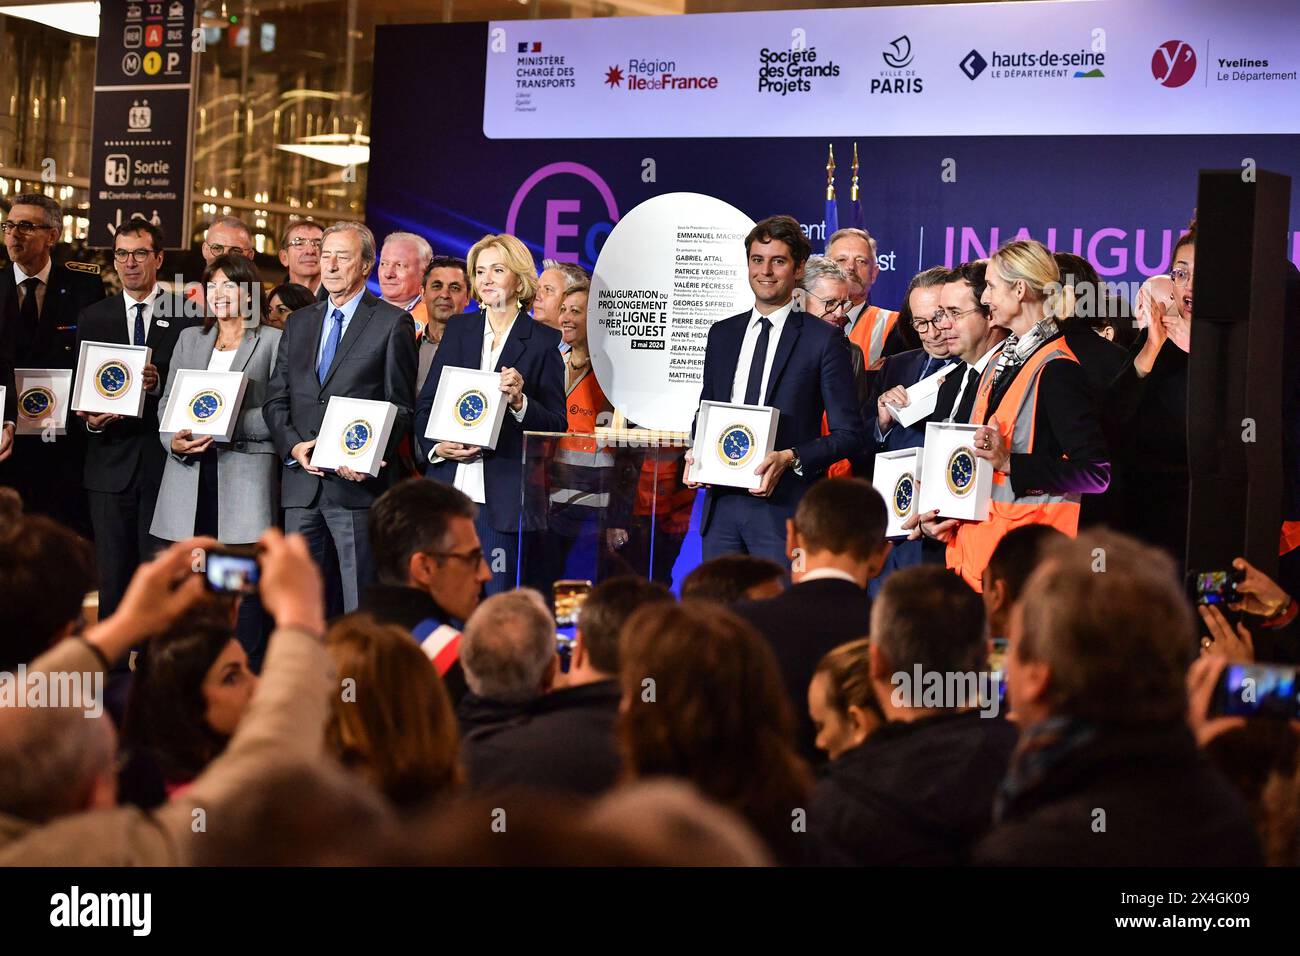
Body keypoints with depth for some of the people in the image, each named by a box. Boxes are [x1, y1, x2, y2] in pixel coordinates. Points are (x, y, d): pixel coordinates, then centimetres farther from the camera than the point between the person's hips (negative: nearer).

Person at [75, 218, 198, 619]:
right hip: (111, 462, 2)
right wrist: (89, 419, -9)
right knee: (112, 575, 4)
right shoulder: (92, 318, 12)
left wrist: (160, 383, -18)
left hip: (165, 463, -2)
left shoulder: (187, 316, 3)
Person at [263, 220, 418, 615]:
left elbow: (401, 405, -2)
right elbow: (275, 399, 15)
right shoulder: (299, 324, 18)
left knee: (361, 604, -5)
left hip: (357, 483, -5)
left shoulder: (393, 323, 1)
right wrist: (293, 446, -4)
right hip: (301, 482, 6)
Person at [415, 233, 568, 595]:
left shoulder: (541, 341, 2)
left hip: (503, 496, -3)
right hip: (448, 492, 4)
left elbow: (556, 425, 0)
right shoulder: (458, 329, 13)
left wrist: (519, 402, -18)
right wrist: (436, 447, -5)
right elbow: (425, 405, 13)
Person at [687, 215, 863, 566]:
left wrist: (791, 458, -16)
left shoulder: (823, 340, -1)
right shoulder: (722, 334, 15)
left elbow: (849, 434, -2)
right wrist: (696, 453, 3)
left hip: (783, 507, -5)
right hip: (722, 501, 5)